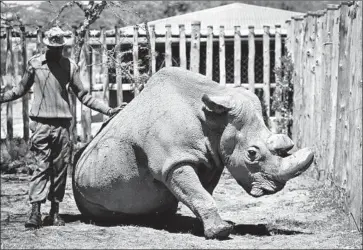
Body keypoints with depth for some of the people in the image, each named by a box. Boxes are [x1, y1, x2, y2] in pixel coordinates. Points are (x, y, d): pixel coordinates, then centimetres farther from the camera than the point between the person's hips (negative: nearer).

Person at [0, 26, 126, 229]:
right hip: (41, 123, -1)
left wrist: (109, 110, 6)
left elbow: (83, 96, 11)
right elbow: (21, 89, 18)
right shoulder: (34, 63, 6)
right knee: (42, 166, -9)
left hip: (63, 124, 1)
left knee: (60, 168, 2)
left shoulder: (70, 66, 6)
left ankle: (55, 212, 9)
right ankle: (36, 211, -12)